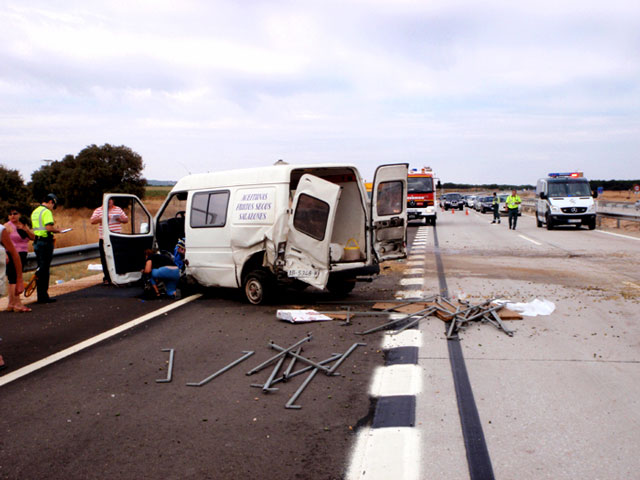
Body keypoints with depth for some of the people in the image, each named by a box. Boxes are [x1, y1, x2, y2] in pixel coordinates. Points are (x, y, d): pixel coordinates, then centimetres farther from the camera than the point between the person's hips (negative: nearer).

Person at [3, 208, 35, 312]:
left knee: (14, 280, 11)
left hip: (22, 256, 7)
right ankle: (17, 304, -9)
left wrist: (25, 229, -11)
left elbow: (33, 237, 6)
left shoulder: (23, 225, 13)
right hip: (12, 256, -7)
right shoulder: (7, 226, -7)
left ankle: (11, 304, 17)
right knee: (14, 280, -9)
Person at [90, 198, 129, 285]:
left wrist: (121, 219, -9)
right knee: (105, 259, 3)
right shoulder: (98, 210, 8)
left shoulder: (118, 209, 13)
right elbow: (92, 221, -3)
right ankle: (107, 278, 11)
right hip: (104, 239, 0)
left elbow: (126, 219, 13)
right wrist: (102, 218, -18)